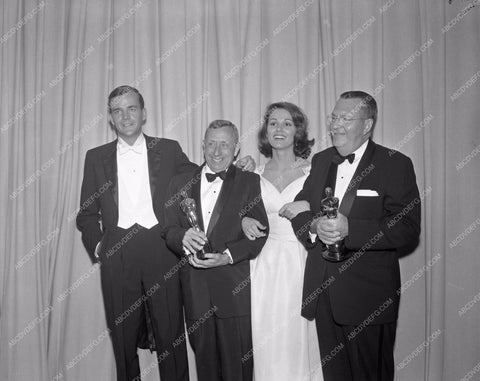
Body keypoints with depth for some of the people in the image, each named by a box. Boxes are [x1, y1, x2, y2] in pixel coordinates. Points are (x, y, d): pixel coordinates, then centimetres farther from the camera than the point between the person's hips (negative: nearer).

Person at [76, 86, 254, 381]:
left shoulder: (169, 149, 9)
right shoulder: (96, 157, 11)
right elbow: (87, 213, 13)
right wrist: (96, 244, -1)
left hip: (162, 253, -1)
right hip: (117, 256, 1)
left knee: (170, 333, 4)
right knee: (124, 337, 10)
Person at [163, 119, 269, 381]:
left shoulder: (250, 182, 1)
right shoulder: (180, 183, 9)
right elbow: (167, 227, 5)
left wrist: (227, 256, -16)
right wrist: (183, 239, -17)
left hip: (234, 288, -2)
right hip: (194, 286, 3)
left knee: (236, 357, 6)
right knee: (203, 355, 15)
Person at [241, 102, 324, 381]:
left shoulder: (313, 172, 0)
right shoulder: (255, 175, 7)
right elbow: (245, 214, 14)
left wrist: (308, 211, -17)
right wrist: (245, 221, -7)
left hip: (301, 264, -2)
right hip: (264, 266, 2)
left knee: (300, 338, 2)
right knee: (266, 340, 4)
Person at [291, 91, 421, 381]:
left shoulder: (395, 165, -8)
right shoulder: (321, 161, 11)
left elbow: (408, 229, -16)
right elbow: (299, 209, 7)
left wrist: (349, 228, -27)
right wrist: (314, 226, -16)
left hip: (368, 297, -5)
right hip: (322, 292, 5)